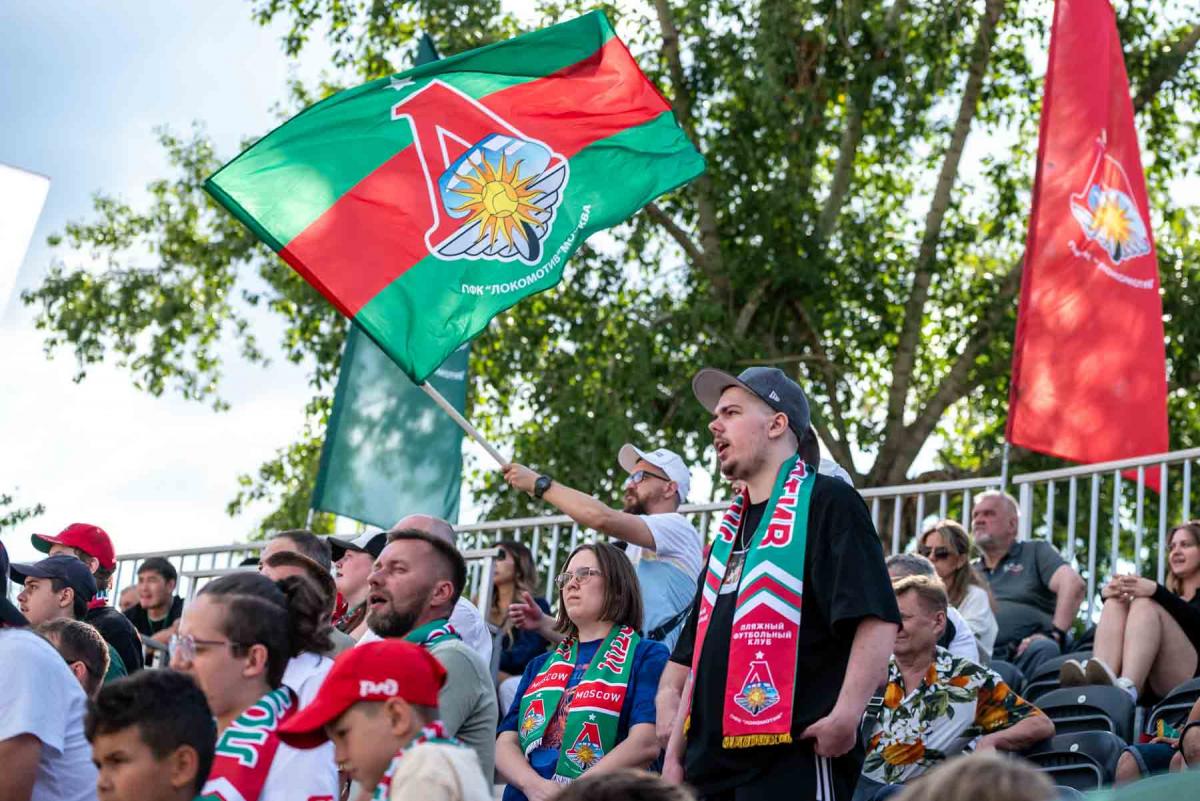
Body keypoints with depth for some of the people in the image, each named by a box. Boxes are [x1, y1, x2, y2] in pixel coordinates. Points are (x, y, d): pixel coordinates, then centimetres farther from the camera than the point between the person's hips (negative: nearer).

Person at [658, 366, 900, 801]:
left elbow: (877, 618, -15)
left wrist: (846, 715, -24)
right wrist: (675, 754, 18)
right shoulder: (730, 527, 22)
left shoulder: (827, 502, -3)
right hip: (712, 765, 8)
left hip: (796, 758, -8)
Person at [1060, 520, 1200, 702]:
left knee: (1146, 603, -20)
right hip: (1150, 685, 4)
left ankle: (1127, 688, -48)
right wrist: (1107, 593, -8)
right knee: (1116, 602, -11)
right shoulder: (1170, 594, 32)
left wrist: (1156, 591, -21)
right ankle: (1104, 683, -40)